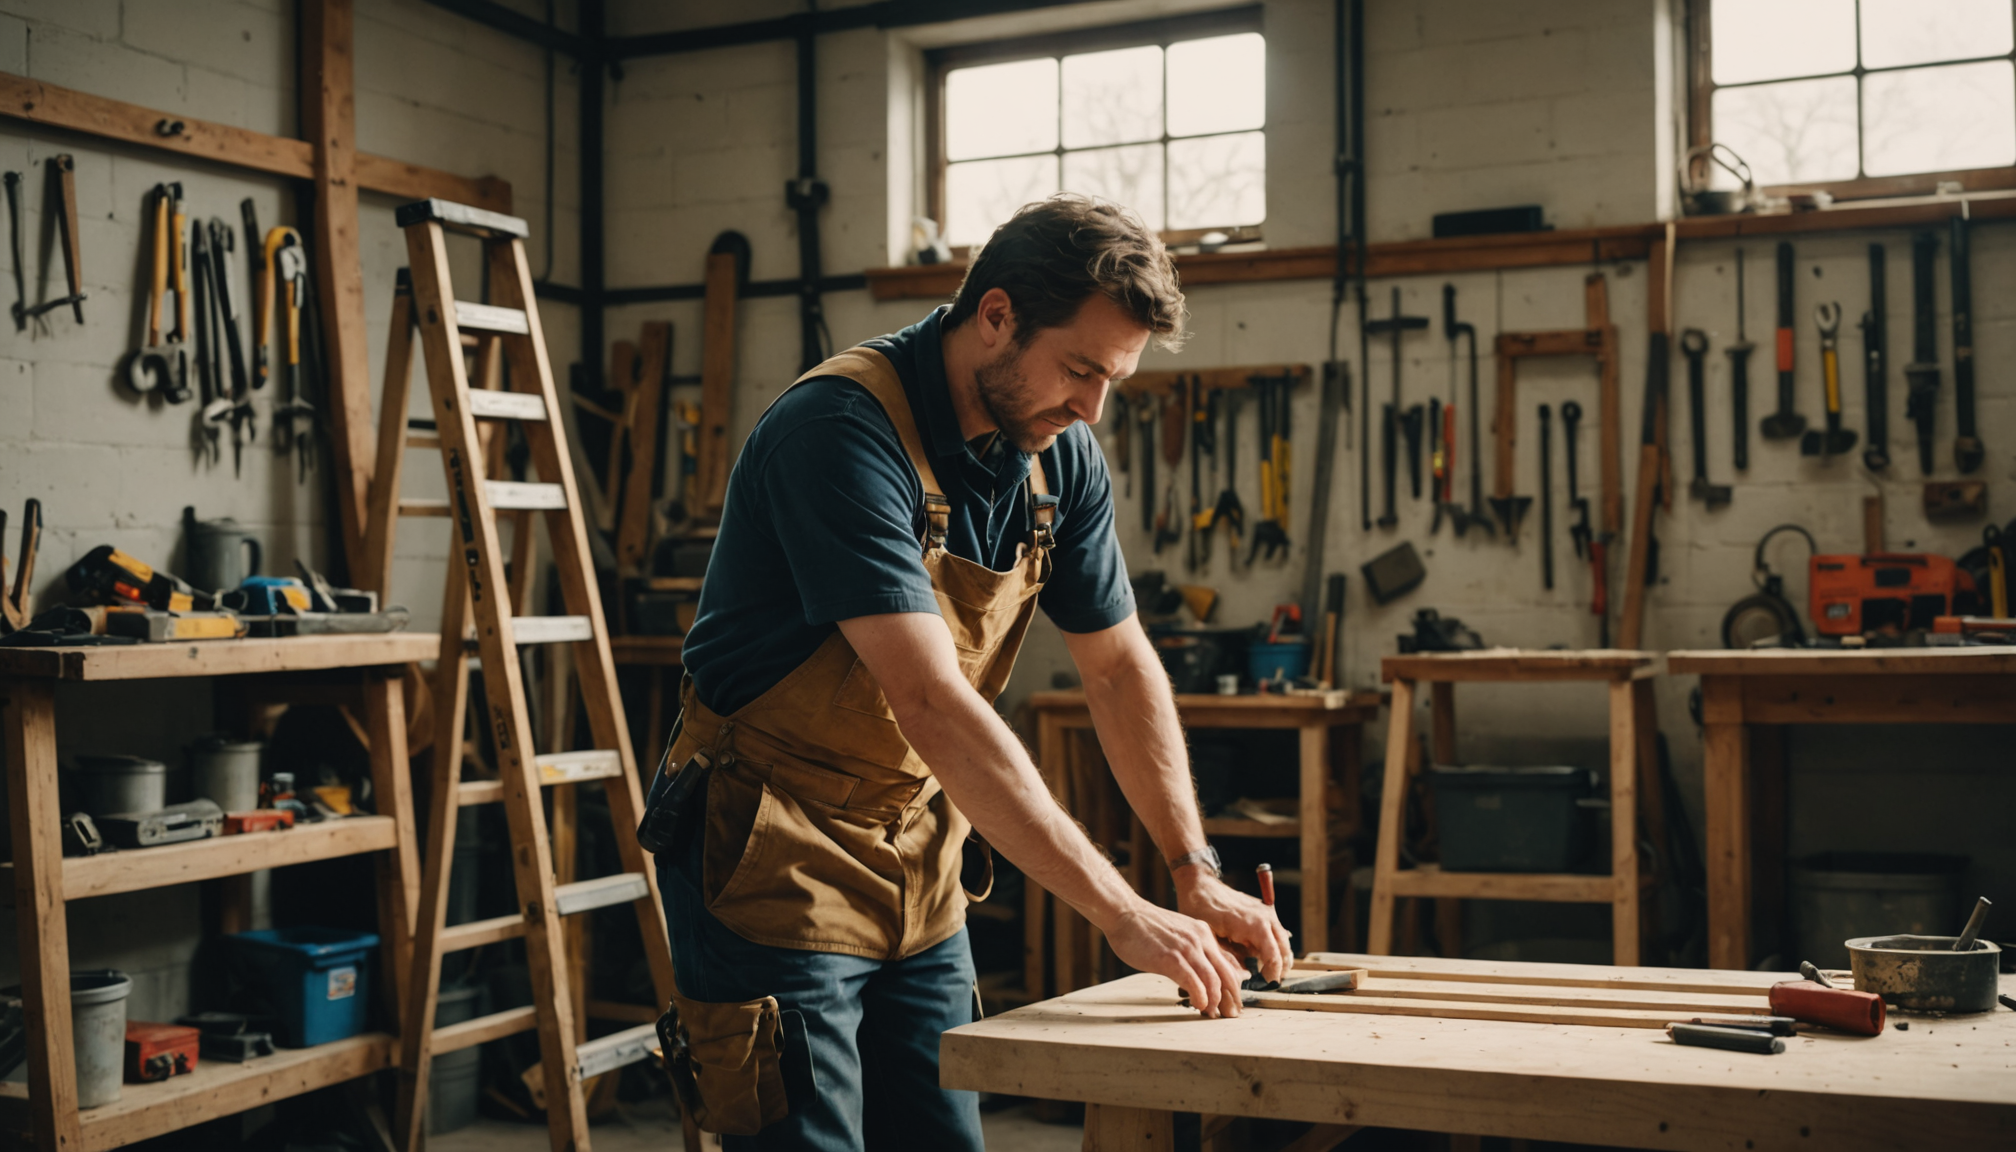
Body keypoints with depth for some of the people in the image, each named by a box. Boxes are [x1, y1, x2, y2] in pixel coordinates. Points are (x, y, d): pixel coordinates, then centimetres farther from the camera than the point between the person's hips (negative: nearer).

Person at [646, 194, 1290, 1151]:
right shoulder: (842, 428, -25)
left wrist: (1196, 875, -1)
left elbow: (1121, 668, 8)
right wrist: (1124, 917, -33)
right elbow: (934, 706, -33)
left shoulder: (1060, 454, -1)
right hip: (775, 856, -7)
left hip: (919, 858, 7)